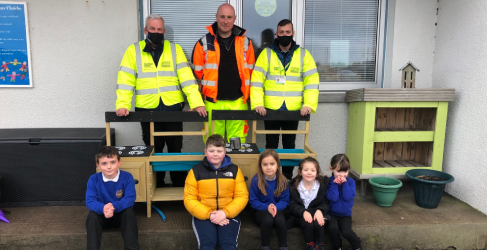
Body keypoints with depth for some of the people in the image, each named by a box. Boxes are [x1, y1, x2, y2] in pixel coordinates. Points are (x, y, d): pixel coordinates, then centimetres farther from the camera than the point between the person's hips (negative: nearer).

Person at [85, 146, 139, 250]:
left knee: (129, 211, -31)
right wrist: (103, 208, -42)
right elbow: (90, 201, -20)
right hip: (102, 216, 1)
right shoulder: (93, 179, -13)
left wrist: (114, 206, -43)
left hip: (121, 215, -1)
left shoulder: (127, 177, -17)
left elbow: (130, 199, -23)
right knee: (92, 215, -29)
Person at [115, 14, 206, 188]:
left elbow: (187, 79, -4)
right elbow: (125, 81, -2)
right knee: (153, 150, 12)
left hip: (173, 108, 0)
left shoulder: (175, 50, 4)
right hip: (147, 110, 0)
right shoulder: (133, 51, 4)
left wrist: (197, 103, -14)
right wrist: (122, 105, -15)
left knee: (175, 148, 9)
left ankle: (180, 186, 24)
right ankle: (156, 187, 28)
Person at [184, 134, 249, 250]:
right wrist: (209, 214, -16)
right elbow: (189, 199, -2)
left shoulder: (234, 170, 5)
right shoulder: (196, 171, 1)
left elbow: (242, 196, 0)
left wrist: (225, 213, -16)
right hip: (203, 215, 0)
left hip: (229, 214, 1)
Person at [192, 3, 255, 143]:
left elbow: (250, 70, 12)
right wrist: (211, 87, 10)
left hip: (238, 101, 1)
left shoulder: (245, 42, 6)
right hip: (213, 102, -1)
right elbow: (198, 71, 7)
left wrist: (244, 91, 11)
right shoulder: (204, 43, 1)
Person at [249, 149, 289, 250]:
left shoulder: (282, 181, -9)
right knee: (268, 219, -33)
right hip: (260, 210, -1)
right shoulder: (256, 180, -15)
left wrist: (276, 207, -24)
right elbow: (253, 201, -10)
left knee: (280, 220, -31)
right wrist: (267, 207, -25)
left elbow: (285, 200, -3)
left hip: (277, 210, 2)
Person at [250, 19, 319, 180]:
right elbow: (256, 81, -5)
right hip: (270, 109, -1)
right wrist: (257, 104, -16)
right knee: (271, 144, 9)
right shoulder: (266, 54, 1)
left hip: (293, 110, 1)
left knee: (289, 144, 12)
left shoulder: (303, 54, 4)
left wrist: (309, 104, -12)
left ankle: (288, 177, 25)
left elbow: (312, 82, 0)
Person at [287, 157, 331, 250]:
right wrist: (303, 212, -25)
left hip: (317, 212, 1)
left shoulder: (323, 183, -4)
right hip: (300, 214, -1)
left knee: (319, 223, -29)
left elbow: (326, 202, -3)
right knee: (308, 223, -30)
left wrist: (319, 210, -24)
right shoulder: (293, 186, -8)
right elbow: (292, 205, -7)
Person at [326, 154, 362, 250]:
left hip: (345, 214, 1)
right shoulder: (329, 181, -10)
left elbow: (348, 197, -18)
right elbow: (332, 198, -20)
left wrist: (344, 183, -22)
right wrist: (335, 184, -24)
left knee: (347, 232, -20)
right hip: (332, 213, -1)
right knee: (333, 228, -27)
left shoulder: (350, 181, -4)